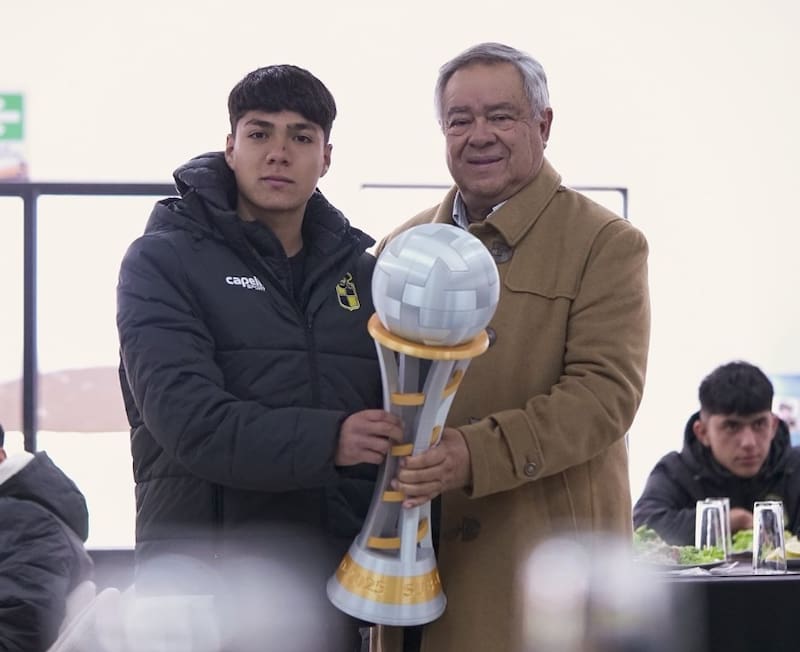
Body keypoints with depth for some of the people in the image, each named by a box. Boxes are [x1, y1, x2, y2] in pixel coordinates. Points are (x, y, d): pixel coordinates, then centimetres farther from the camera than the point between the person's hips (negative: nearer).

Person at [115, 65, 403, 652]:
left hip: (333, 580, 4)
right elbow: (186, 416, -16)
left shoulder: (361, 268, 12)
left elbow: (395, 413, 14)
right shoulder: (163, 261, -2)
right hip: (205, 576, -4)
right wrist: (324, 441, -27)